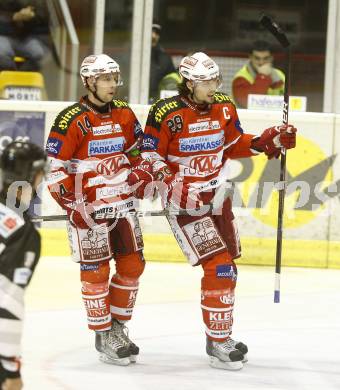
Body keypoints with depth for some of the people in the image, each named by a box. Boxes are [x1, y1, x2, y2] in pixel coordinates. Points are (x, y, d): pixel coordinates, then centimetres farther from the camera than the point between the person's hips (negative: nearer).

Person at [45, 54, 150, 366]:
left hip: (122, 205, 6)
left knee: (132, 266, 7)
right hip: (88, 209, -6)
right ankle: (103, 336, 9)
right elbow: (54, 168, -12)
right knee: (96, 271, -2)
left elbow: (137, 151, 22)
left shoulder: (125, 114, 6)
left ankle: (118, 326, 22)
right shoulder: (71, 121, -13)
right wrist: (73, 204, -17)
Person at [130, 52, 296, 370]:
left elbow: (233, 145, 13)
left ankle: (220, 335, 33)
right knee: (218, 266, -15)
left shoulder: (224, 108, 1)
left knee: (226, 268, 16)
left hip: (217, 196, 7)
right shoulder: (167, 114, -17)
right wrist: (172, 185, -26)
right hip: (184, 201, -7)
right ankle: (217, 344, -7)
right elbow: (150, 154, -13)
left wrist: (270, 141, 0)